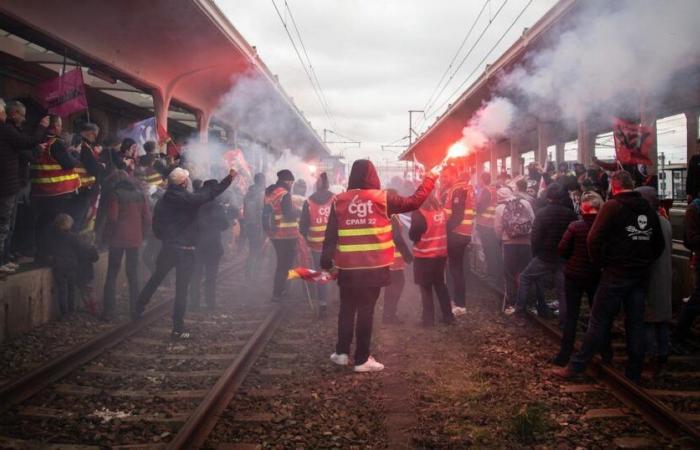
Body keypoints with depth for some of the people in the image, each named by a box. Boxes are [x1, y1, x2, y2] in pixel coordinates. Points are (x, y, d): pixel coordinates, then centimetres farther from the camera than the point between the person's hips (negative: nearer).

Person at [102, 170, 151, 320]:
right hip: (135, 240, 4)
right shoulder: (140, 194, 6)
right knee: (133, 274, 12)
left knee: (112, 275, 3)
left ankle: (108, 312, 0)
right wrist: (141, 235, 13)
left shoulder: (115, 195, -7)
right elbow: (147, 219, 4)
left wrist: (107, 237, -1)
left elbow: (112, 219, -13)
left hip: (118, 240, -3)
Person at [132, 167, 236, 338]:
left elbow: (156, 227, 8)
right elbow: (211, 193, -10)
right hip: (185, 250, -5)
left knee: (155, 280, 23)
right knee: (181, 289, -1)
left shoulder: (162, 202, 3)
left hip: (167, 248, 5)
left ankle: (137, 309, 30)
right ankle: (178, 328, 1)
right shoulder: (188, 199, -13)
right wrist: (229, 178, -3)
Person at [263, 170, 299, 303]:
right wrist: (298, 211, -5)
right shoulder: (284, 194, -16)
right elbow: (289, 214, -22)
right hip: (286, 234, -8)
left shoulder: (269, 193, 10)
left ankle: (280, 290, 28)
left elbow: (266, 212, 17)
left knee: (281, 262, 21)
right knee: (285, 263, 0)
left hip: (274, 233, 8)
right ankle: (278, 293, 2)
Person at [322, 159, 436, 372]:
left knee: (347, 308, 15)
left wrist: (326, 262, 6)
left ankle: (342, 352, 20)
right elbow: (414, 202, 5)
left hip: (348, 267, 2)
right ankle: (362, 359, 7)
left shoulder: (339, 201, 0)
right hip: (374, 266, -2)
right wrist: (429, 179, 18)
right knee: (366, 310, 3)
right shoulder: (382, 199, -4)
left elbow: (330, 235, 1)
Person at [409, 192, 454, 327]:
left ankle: (428, 319, 7)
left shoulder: (419, 213, -18)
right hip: (441, 253, 6)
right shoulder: (441, 209, 2)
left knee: (426, 287, 5)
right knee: (440, 284, 18)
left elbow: (413, 235, -14)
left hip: (424, 256, -6)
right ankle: (448, 316, 21)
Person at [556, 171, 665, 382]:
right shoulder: (649, 210, 9)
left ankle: (576, 366, 4)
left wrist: (601, 262, -2)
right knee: (636, 323, 11)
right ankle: (634, 373, 18)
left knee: (599, 322, -2)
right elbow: (659, 245, 15)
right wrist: (643, 262, 17)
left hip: (615, 274, -6)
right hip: (640, 275, 6)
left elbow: (594, 239, -15)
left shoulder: (613, 206, -10)